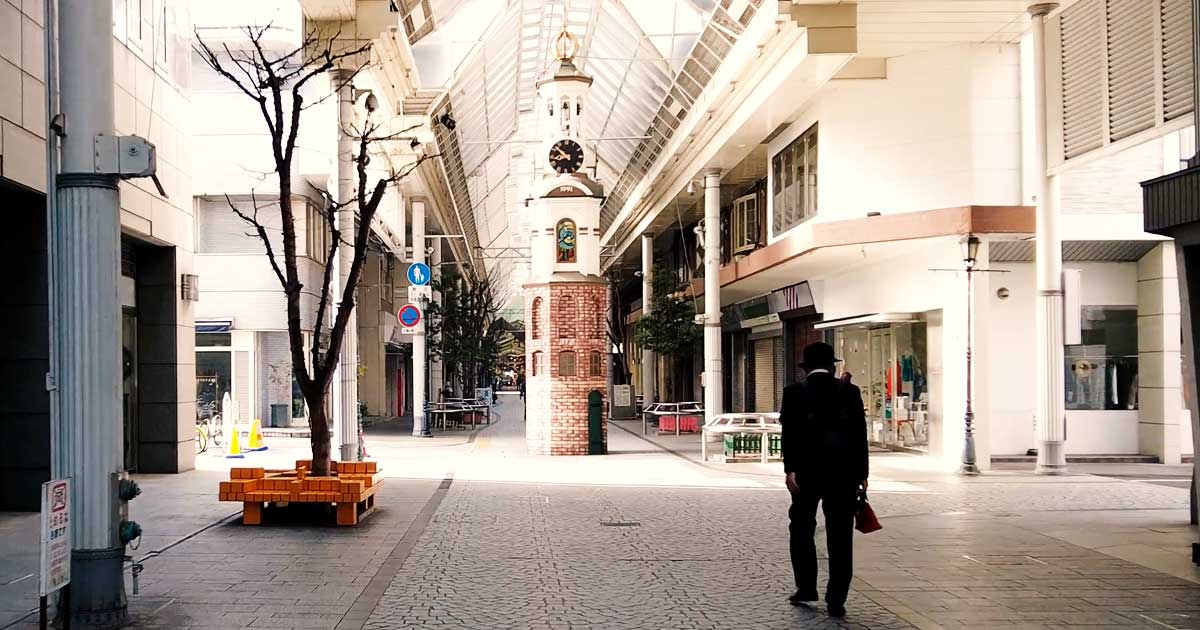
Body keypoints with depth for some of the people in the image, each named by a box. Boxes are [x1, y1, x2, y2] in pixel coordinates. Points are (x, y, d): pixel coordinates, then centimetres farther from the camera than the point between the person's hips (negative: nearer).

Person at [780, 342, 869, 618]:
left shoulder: (794, 393, 1)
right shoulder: (850, 391, 4)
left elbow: (789, 434, -9)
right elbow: (860, 435, 3)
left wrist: (790, 469, -11)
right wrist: (862, 474, 6)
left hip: (807, 472, -1)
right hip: (844, 473, 1)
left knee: (802, 530, 17)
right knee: (840, 538, 4)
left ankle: (806, 588, 19)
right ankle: (836, 600, 3)